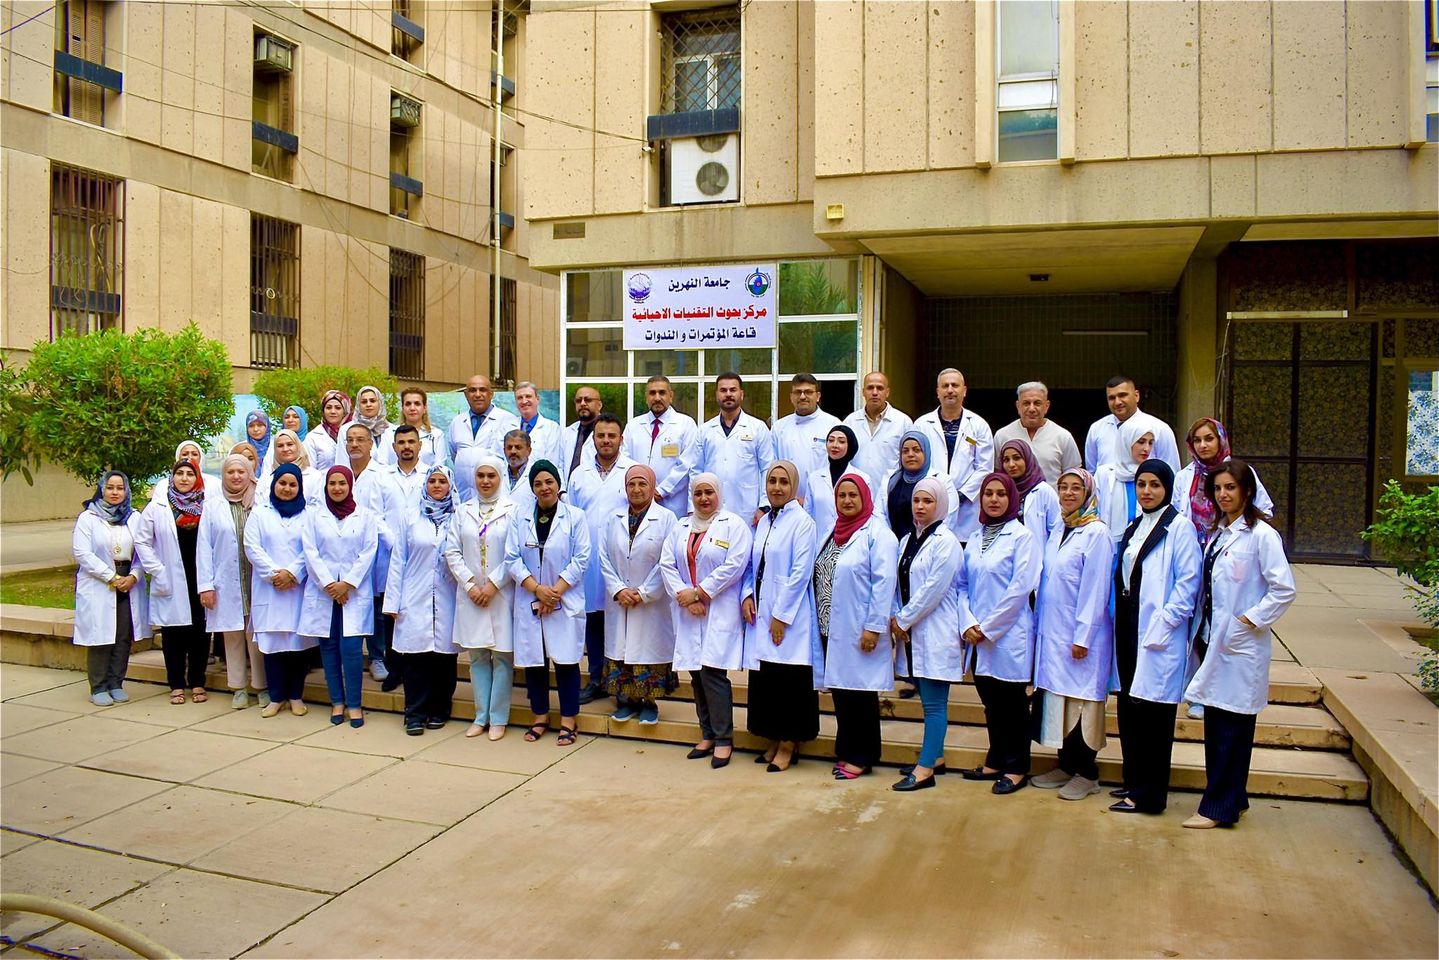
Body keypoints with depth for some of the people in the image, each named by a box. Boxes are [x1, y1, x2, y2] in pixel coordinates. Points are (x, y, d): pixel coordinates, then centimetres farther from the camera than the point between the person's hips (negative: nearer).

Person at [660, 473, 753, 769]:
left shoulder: (734, 525, -1)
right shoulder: (681, 526, 15)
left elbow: (734, 565, -12)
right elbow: (667, 563, 7)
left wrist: (698, 593, -13)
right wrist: (684, 596, -8)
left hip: (720, 611, -5)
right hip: (688, 612, 5)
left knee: (712, 671, -11)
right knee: (697, 673, 7)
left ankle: (723, 739, 0)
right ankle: (707, 735, 18)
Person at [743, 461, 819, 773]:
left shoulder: (802, 522, -8)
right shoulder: (763, 521, 13)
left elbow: (800, 572, -14)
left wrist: (781, 615, -15)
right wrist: (747, 595, 0)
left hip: (788, 615, -7)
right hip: (760, 613, 7)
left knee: (789, 678, -1)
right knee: (764, 678, 10)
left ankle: (789, 744, 11)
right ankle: (775, 739, 22)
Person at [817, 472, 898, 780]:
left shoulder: (877, 533, -9)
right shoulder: (834, 531, 14)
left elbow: (884, 582, -15)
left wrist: (874, 627, -18)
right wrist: (821, 622, 9)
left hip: (859, 631, -7)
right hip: (831, 628, 7)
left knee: (860, 692, 3)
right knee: (840, 691, 12)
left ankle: (861, 756, 14)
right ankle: (845, 751, 23)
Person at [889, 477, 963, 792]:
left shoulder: (945, 542, -11)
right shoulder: (908, 540, 13)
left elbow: (933, 590, -16)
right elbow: (899, 583, 14)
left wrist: (904, 620, -11)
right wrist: (896, 617, 0)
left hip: (936, 632, -8)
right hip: (912, 632, 8)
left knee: (934, 703, -4)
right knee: (929, 699, 16)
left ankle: (925, 769, -1)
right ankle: (935, 756, 26)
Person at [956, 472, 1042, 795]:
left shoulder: (1022, 536, -7)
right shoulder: (975, 539, 12)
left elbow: (1020, 589, -14)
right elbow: (962, 584, 11)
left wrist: (988, 628, -13)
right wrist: (968, 624, -5)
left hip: (1009, 635, -6)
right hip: (978, 636, 6)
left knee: (1012, 702, 3)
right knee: (991, 701, 14)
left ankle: (1016, 768, 15)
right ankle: (996, 761, 26)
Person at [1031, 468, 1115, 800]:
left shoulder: (1096, 533, -10)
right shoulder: (1057, 533, 13)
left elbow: (1095, 589, -14)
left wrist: (1083, 636, -16)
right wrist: (1040, 627, 12)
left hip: (1081, 635, -7)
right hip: (1052, 632, 7)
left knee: (1082, 698, -1)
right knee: (1058, 696, 11)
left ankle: (1087, 773, 10)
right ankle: (1066, 766, 21)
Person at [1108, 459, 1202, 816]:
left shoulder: (1179, 528, -7)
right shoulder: (1133, 529, 17)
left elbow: (1188, 582, -13)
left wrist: (1165, 621, -17)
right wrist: (1121, 623, 11)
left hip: (1159, 635, -8)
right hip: (1129, 629, 8)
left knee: (1152, 711, -3)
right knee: (1128, 709, 12)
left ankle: (1148, 794, 7)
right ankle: (1134, 781, 25)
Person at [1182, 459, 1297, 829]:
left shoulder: (1261, 535, -11)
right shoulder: (1217, 534, 13)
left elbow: (1284, 588, -15)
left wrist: (1251, 619, -15)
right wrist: (1200, 632, 12)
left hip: (1241, 645, -8)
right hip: (1213, 639, 8)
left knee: (1232, 727, -2)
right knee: (1215, 725, 12)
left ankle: (1219, 807, 5)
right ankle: (1232, 799, 23)